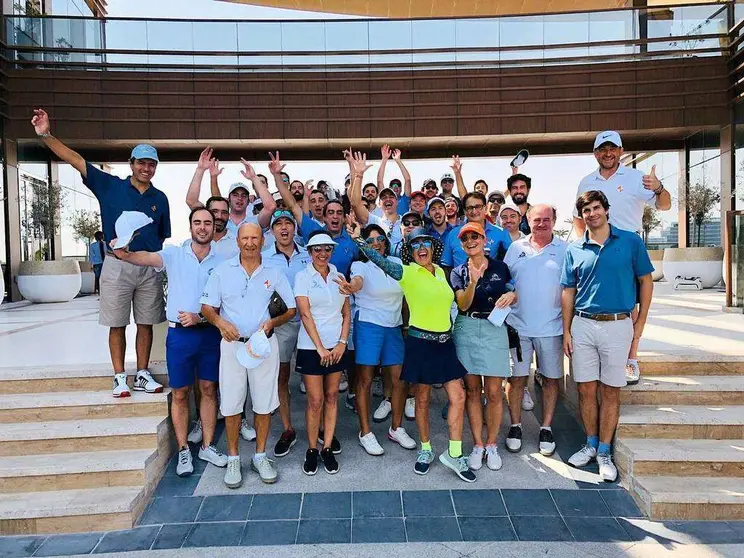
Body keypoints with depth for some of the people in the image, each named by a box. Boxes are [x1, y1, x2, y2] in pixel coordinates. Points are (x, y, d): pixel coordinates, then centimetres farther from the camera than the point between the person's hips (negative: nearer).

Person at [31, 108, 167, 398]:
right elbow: (75, 160, -5)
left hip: (150, 268, 2)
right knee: (117, 325, 4)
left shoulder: (160, 198, 7)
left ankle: (142, 375, 19)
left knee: (146, 324, 7)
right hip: (117, 265, -2)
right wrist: (45, 135, -16)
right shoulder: (110, 186, 2)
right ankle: (120, 377, 15)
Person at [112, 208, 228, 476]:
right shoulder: (175, 254, -2)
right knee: (180, 393, 7)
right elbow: (146, 258, -22)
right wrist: (124, 253, -43)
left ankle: (207, 446, 25)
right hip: (179, 334, -1)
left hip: (209, 332, 2)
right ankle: (183, 451, 21)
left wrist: (199, 317, -17)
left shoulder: (221, 260, 1)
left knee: (209, 390, 11)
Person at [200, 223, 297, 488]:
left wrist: (273, 322, -13)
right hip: (232, 344, 0)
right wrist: (220, 322, -17)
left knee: (264, 403, 7)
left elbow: (291, 309, 5)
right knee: (231, 404, 5)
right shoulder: (222, 270, 3)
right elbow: (207, 306, 3)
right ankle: (233, 459, 21)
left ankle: (260, 456, 24)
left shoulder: (274, 273, 3)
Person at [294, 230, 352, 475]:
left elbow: (346, 314, 8)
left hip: (336, 347, 4)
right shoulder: (303, 276, -2)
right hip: (311, 347, -3)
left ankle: (327, 448, 18)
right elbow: (305, 314, -9)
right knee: (315, 400, -2)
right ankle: (312, 450, 14)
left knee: (332, 397, 8)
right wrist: (321, 348, -13)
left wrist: (342, 343, -4)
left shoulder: (338, 277, 8)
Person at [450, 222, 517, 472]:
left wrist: (512, 295, -6)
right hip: (466, 331, 1)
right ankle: (478, 445, 17)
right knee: (472, 390, 5)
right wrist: (473, 281, -24)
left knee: (493, 392, -1)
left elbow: (514, 293, 18)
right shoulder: (459, 272, 4)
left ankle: (491, 445, 16)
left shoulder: (500, 267, 5)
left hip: (495, 330, 0)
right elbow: (463, 304, -8)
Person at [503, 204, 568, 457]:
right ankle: (515, 426, 20)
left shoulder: (565, 249, 2)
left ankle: (546, 428, 23)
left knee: (551, 378, 9)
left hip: (551, 327, 0)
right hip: (518, 325, 1)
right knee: (517, 377, 5)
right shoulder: (516, 247, 7)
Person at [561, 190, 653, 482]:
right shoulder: (575, 250, 5)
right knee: (586, 390, 9)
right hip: (582, 326, 2)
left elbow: (646, 281, 5)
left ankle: (604, 452, 19)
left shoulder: (631, 241, 0)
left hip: (617, 326, -2)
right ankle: (591, 444, 25)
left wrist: (640, 322, -1)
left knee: (610, 392, 6)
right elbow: (568, 292, 8)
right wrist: (566, 331, 3)